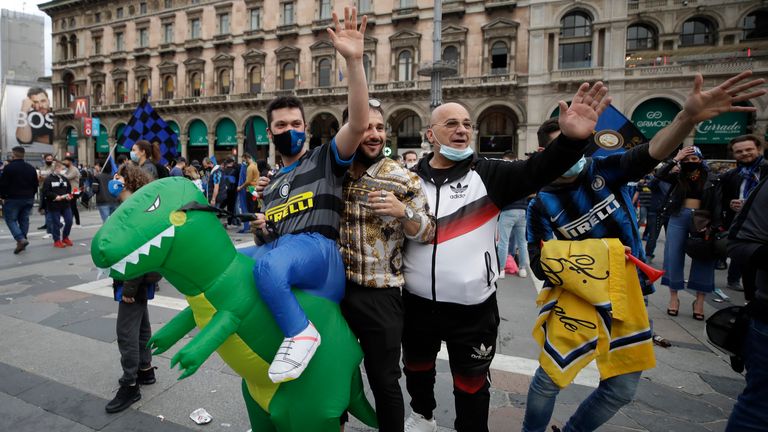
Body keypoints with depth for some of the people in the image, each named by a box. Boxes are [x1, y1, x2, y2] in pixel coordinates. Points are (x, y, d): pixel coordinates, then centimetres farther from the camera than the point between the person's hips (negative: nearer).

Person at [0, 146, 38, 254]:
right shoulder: (31, 168, 7)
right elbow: (35, 184, 12)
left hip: (13, 199, -5)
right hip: (28, 199, 5)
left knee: (10, 219, 2)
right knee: (24, 220, 11)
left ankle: (21, 239, -16)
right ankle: (22, 241, 13)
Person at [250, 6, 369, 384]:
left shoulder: (325, 159, 12)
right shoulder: (271, 185, 30)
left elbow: (358, 123, -7)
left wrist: (353, 60, -14)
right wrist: (260, 232, 8)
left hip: (317, 248, -7)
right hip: (276, 252, 7)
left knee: (268, 265, -37)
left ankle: (301, 333, -18)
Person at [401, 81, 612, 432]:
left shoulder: (488, 175, -6)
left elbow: (536, 171, -23)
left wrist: (571, 139, -38)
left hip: (472, 307, -2)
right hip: (417, 303, 3)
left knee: (472, 384, 15)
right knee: (417, 367, 26)